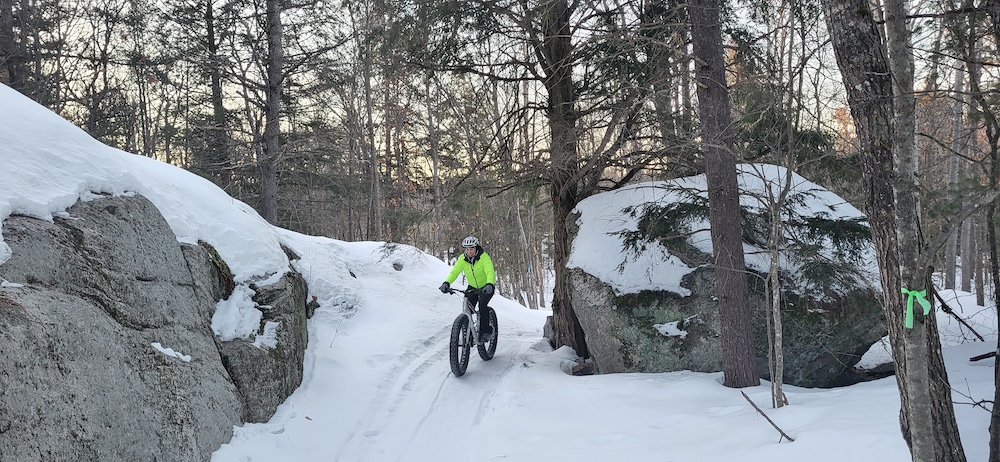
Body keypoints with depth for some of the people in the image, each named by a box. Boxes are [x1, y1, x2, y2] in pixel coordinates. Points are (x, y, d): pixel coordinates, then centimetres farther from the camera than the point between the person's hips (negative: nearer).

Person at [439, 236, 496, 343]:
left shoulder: (484, 257, -23)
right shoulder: (462, 259, -11)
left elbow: (490, 272, -36)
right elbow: (454, 272, -22)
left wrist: (489, 284, -56)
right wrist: (446, 283, -40)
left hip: (486, 287, -4)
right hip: (472, 288, 4)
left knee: (482, 305, -27)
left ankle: (486, 332, -16)